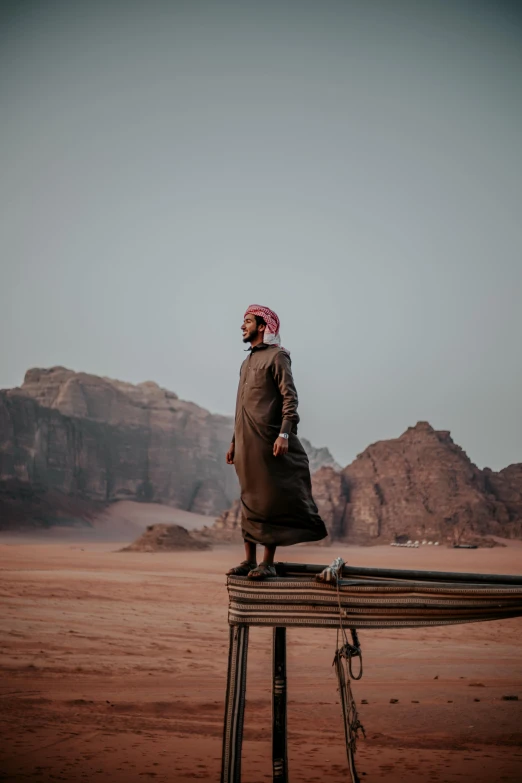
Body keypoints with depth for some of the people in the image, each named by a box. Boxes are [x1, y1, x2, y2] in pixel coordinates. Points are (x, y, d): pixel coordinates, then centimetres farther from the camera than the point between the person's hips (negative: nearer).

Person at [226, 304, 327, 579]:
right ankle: (249, 560, 15)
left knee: (269, 501, -4)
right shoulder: (247, 362, 20)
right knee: (249, 501, 9)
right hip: (246, 444, 8)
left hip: (267, 442, -8)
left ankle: (268, 563, 1)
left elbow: (290, 398, -13)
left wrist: (284, 434, -23)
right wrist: (234, 441, 20)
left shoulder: (277, 356, -5)